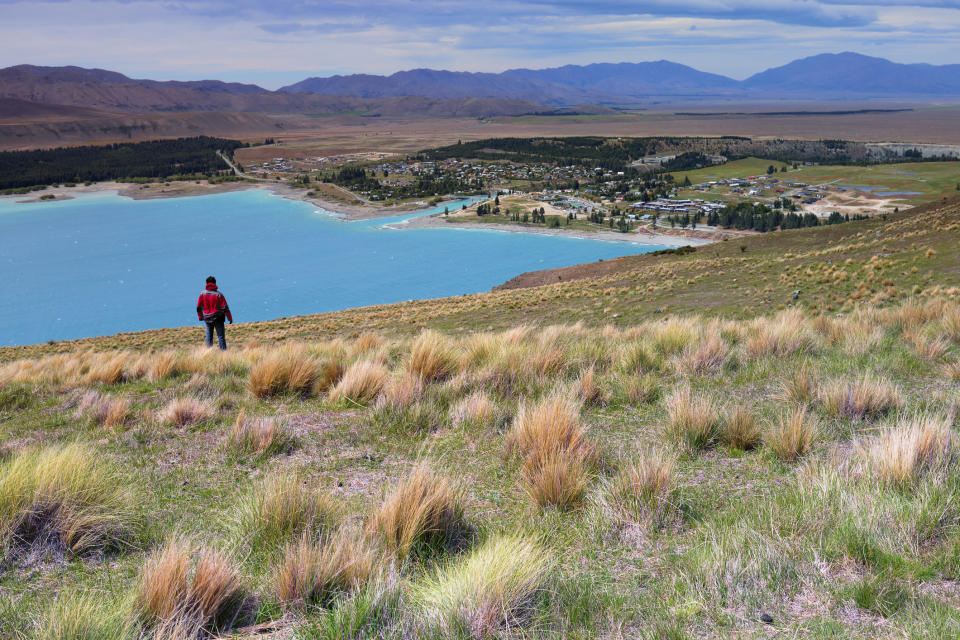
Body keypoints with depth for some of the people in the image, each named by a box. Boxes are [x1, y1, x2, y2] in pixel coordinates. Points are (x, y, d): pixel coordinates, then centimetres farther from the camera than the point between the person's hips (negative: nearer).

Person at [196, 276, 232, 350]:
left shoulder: (203, 294, -2)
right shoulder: (218, 294, -11)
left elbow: (199, 307, 5)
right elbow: (225, 307, -10)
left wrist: (200, 317, 19)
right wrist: (230, 318, -4)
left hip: (207, 319, 3)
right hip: (218, 318, -3)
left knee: (209, 335, 14)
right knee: (221, 335, 1)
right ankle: (223, 350, -2)